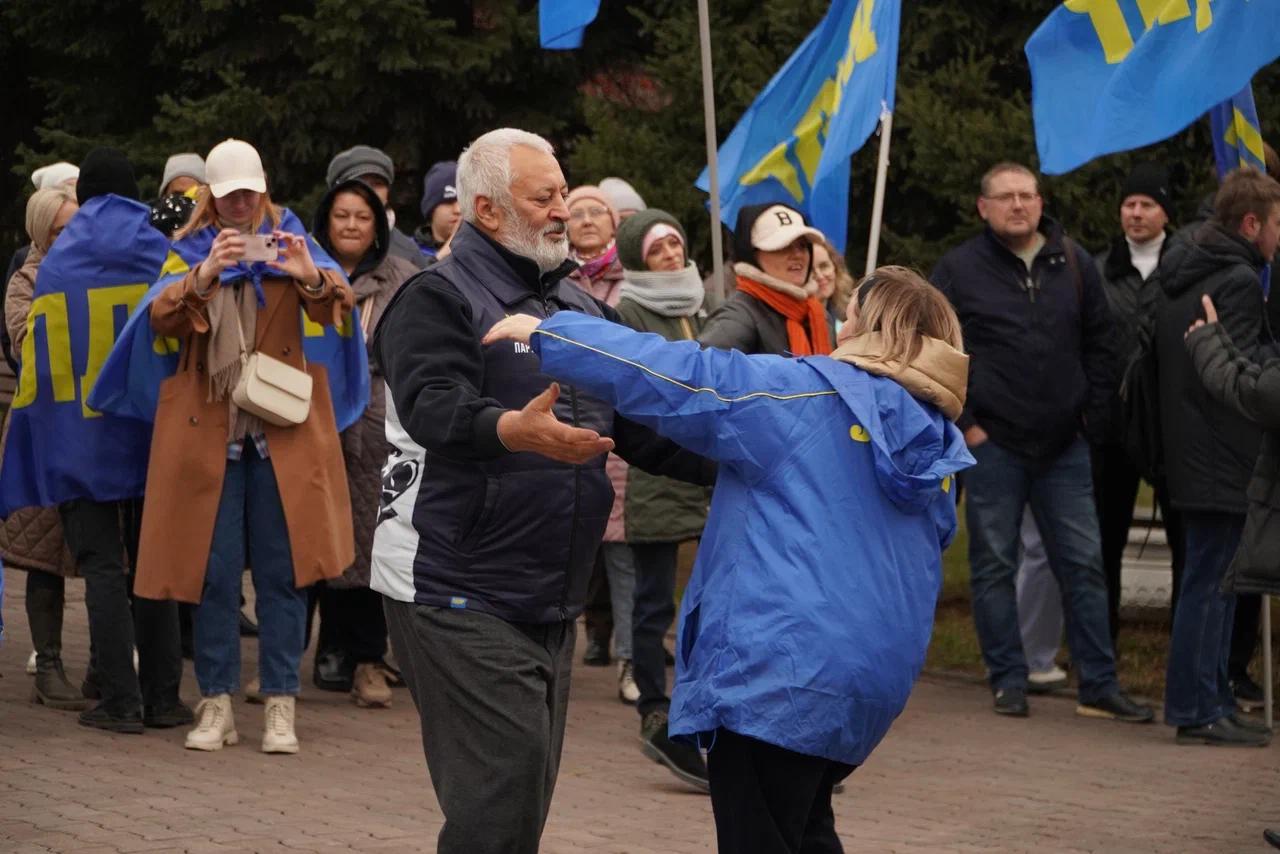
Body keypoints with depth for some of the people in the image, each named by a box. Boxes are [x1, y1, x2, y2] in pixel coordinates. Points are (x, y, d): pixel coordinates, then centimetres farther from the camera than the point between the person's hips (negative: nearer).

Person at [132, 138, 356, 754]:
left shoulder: (290, 243, 8)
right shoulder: (189, 250, 9)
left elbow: (336, 306, -8)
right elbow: (162, 318, -8)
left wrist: (311, 278, -31)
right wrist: (204, 275, -26)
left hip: (282, 431, 0)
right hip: (207, 432, 0)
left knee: (282, 570, 0)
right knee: (214, 570, 1)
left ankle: (280, 708, 4)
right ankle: (216, 705, 7)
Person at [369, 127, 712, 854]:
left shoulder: (584, 309, 15)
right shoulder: (437, 300, -9)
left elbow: (644, 428, 13)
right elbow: (434, 407, -27)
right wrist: (515, 431, -47)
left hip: (552, 603, 8)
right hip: (458, 596, -8)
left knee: (525, 795, 12)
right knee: (502, 796, -14)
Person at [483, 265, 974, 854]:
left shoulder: (803, 393, -7)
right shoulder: (934, 443, 12)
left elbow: (679, 378, -11)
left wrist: (547, 335, -5)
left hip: (780, 669, -7)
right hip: (875, 678, 7)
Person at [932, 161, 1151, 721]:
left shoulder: (1074, 265, 8)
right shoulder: (959, 270, -1)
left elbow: (1100, 345, 13)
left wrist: (1092, 414, 5)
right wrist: (963, 423, -8)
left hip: (1064, 445, 3)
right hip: (992, 444, -3)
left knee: (1084, 564, 3)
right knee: (994, 566, 2)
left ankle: (1099, 686, 7)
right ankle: (1008, 681, 11)